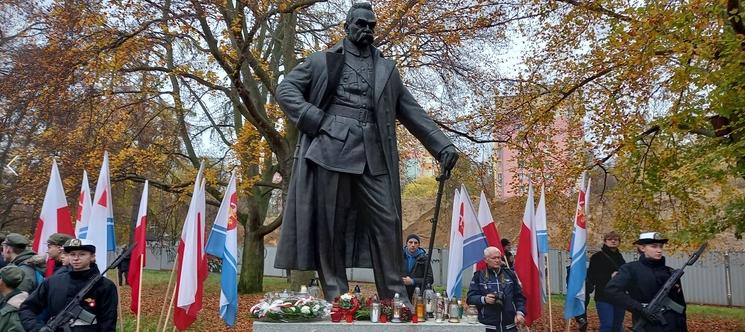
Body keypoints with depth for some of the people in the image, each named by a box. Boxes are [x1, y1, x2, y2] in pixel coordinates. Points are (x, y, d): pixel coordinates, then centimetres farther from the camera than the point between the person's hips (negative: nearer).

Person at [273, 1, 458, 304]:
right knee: (328, 225, -2)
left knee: (386, 222, -2)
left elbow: (413, 113, 16)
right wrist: (315, 119, -8)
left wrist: (442, 145, 6)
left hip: (372, 156, 3)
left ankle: (395, 298, 5)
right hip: (330, 148, -2)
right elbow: (285, 89, 8)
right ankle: (336, 297, 6)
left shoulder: (387, 69, 20)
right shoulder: (323, 61, 12)